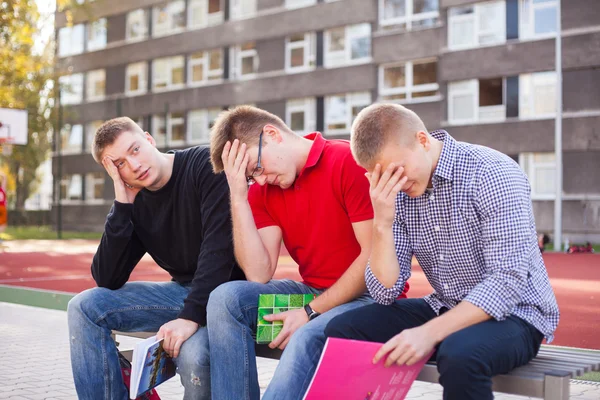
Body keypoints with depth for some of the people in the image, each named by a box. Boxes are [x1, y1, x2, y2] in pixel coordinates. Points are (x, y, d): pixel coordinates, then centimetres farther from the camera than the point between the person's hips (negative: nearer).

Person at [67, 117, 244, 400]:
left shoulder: (205, 165, -14)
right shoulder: (135, 203, 3)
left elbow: (219, 244, -24)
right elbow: (107, 281, -5)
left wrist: (192, 315, -31)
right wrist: (122, 205, -11)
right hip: (182, 290, 6)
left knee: (192, 355, -35)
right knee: (85, 306, -6)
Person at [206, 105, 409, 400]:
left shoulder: (350, 161, -14)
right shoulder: (263, 188, 5)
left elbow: (375, 256, -18)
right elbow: (259, 274, -6)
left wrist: (311, 312, -17)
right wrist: (238, 197, -12)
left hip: (367, 296, -6)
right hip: (311, 293, 6)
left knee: (308, 338, -34)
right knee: (226, 298, -14)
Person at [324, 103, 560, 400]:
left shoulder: (493, 174, -19)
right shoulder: (397, 192, -1)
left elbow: (508, 282, -25)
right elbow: (385, 292, -4)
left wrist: (429, 333, -32)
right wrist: (382, 223, -19)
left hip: (513, 313, -6)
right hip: (446, 311, 6)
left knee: (459, 354, -37)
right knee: (342, 331, -9)